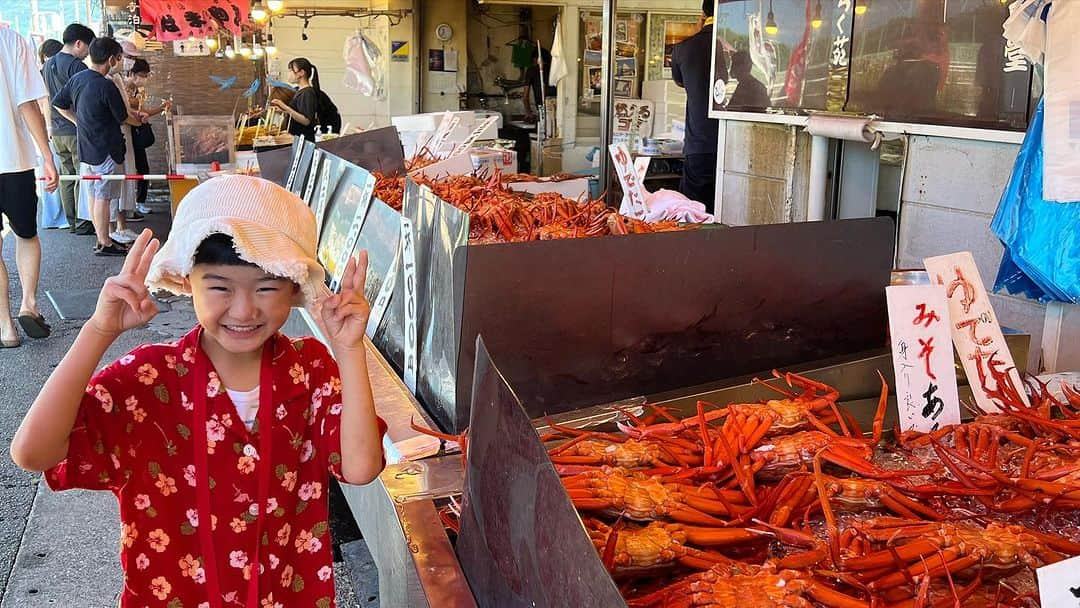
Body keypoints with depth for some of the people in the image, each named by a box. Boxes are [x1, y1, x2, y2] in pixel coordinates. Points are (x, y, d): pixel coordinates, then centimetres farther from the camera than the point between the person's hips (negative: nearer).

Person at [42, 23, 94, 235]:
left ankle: (72, 222, 16)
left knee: (67, 176, 12)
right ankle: (82, 223, -1)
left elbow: (46, 99, 18)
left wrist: (50, 126, 23)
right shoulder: (76, 66, -13)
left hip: (57, 132, 8)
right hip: (77, 130, -8)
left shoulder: (48, 65, 13)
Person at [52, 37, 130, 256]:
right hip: (105, 150, -8)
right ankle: (104, 243, 5)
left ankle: (101, 237, 24)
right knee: (103, 197, -2)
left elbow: (58, 103, 14)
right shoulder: (106, 86, -19)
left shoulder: (77, 78, 5)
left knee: (93, 195, 14)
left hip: (85, 148, 8)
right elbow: (123, 118, -10)